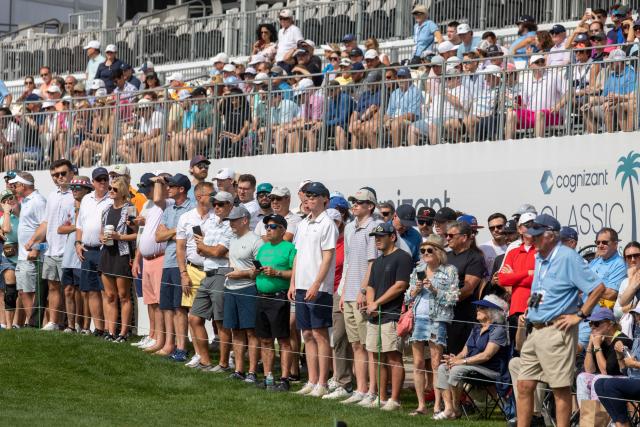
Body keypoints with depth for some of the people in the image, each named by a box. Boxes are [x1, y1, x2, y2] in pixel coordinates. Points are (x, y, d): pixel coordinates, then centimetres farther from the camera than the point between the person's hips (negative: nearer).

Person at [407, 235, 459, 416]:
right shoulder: (418, 271, 16)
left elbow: (453, 298, -6)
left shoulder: (449, 271, 0)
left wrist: (434, 290, -15)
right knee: (418, 363, 5)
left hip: (437, 319, -5)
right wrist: (416, 289, -3)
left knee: (436, 364, -6)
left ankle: (438, 405, -2)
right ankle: (421, 405, 10)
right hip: (418, 318, 5)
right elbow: (408, 297, 16)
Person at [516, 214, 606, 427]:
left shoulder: (568, 257, -11)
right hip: (536, 330, 9)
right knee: (524, 385, 7)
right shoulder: (539, 258, 15)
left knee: (561, 389, -4)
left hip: (557, 330, -9)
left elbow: (598, 287, -15)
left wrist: (580, 315, -12)